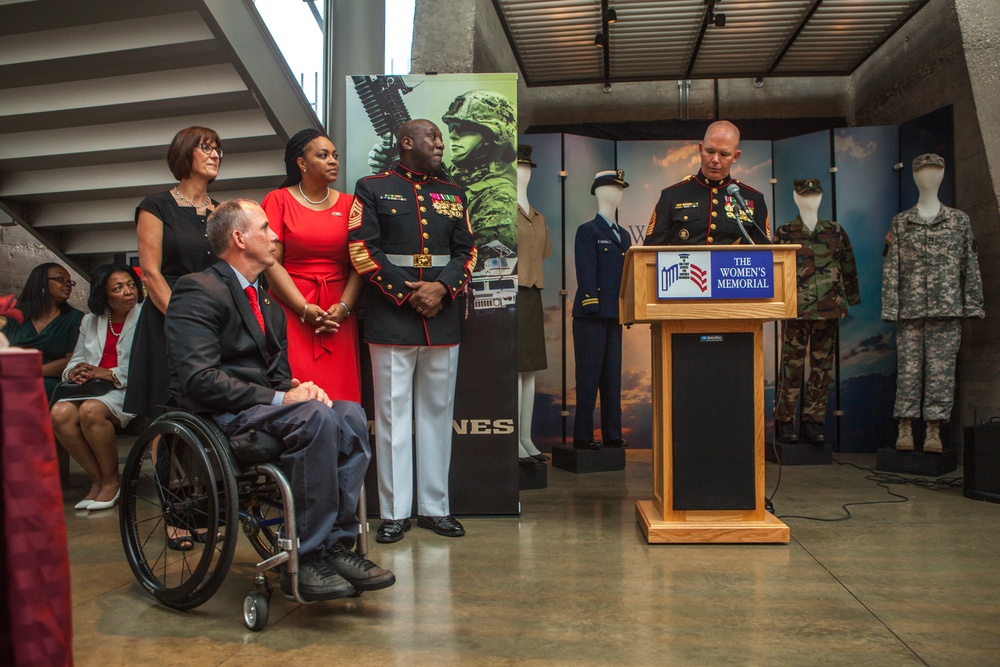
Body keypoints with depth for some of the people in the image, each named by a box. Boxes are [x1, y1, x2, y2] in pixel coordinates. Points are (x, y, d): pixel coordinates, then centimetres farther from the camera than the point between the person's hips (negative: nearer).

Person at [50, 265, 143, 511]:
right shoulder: (90, 322, 21)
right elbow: (76, 360, 23)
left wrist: (110, 374, -16)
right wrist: (74, 372, -1)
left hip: (131, 390, -5)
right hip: (93, 389, 6)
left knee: (91, 410, -34)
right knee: (60, 413, -26)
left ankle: (112, 480, -13)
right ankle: (97, 479, -10)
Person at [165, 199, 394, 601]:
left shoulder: (266, 301, 20)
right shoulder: (198, 291, -8)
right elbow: (199, 380, -19)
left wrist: (300, 388, -3)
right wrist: (280, 398, -21)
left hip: (261, 404, 8)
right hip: (218, 415, -8)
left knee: (350, 415, -18)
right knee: (316, 417, -32)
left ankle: (337, 545, -18)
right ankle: (304, 559, -26)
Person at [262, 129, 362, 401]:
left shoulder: (348, 204, 11)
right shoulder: (278, 200, 4)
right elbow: (271, 264, -3)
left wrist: (344, 306, -9)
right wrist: (305, 309, -11)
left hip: (339, 316, 2)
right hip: (291, 314, -2)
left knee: (341, 394, -1)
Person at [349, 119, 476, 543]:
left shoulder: (453, 195, 16)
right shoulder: (372, 189, 5)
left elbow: (466, 251, 10)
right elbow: (362, 249, -5)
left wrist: (442, 287, -9)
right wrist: (407, 293, -11)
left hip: (443, 318, 4)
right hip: (391, 317, -4)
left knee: (438, 413, 8)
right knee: (393, 414, 0)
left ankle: (434, 507, 18)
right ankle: (394, 512, 9)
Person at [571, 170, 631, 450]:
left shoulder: (623, 235, 22)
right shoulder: (587, 231, 0)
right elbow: (586, 273, -10)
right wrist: (593, 303, -17)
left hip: (614, 314, 7)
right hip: (591, 314, -7)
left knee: (613, 375, 8)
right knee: (589, 375, -4)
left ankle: (612, 433, 13)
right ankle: (583, 435, 1)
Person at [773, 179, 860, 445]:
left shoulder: (835, 231, 11)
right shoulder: (784, 233, 4)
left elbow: (848, 267, 16)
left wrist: (851, 301, 13)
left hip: (828, 311, 3)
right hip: (796, 311, -3)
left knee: (823, 368, 4)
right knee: (792, 367, -3)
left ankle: (813, 423, 12)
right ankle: (785, 422, 6)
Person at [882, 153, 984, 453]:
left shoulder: (959, 220, 10)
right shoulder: (900, 222, 9)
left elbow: (970, 265, 8)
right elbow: (891, 267, 5)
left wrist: (972, 305, 2)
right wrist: (890, 306, -2)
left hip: (947, 308, 0)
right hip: (910, 308, 0)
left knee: (941, 369, -1)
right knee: (908, 368, -1)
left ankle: (934, 431, 4)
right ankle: (905, 428, 5)